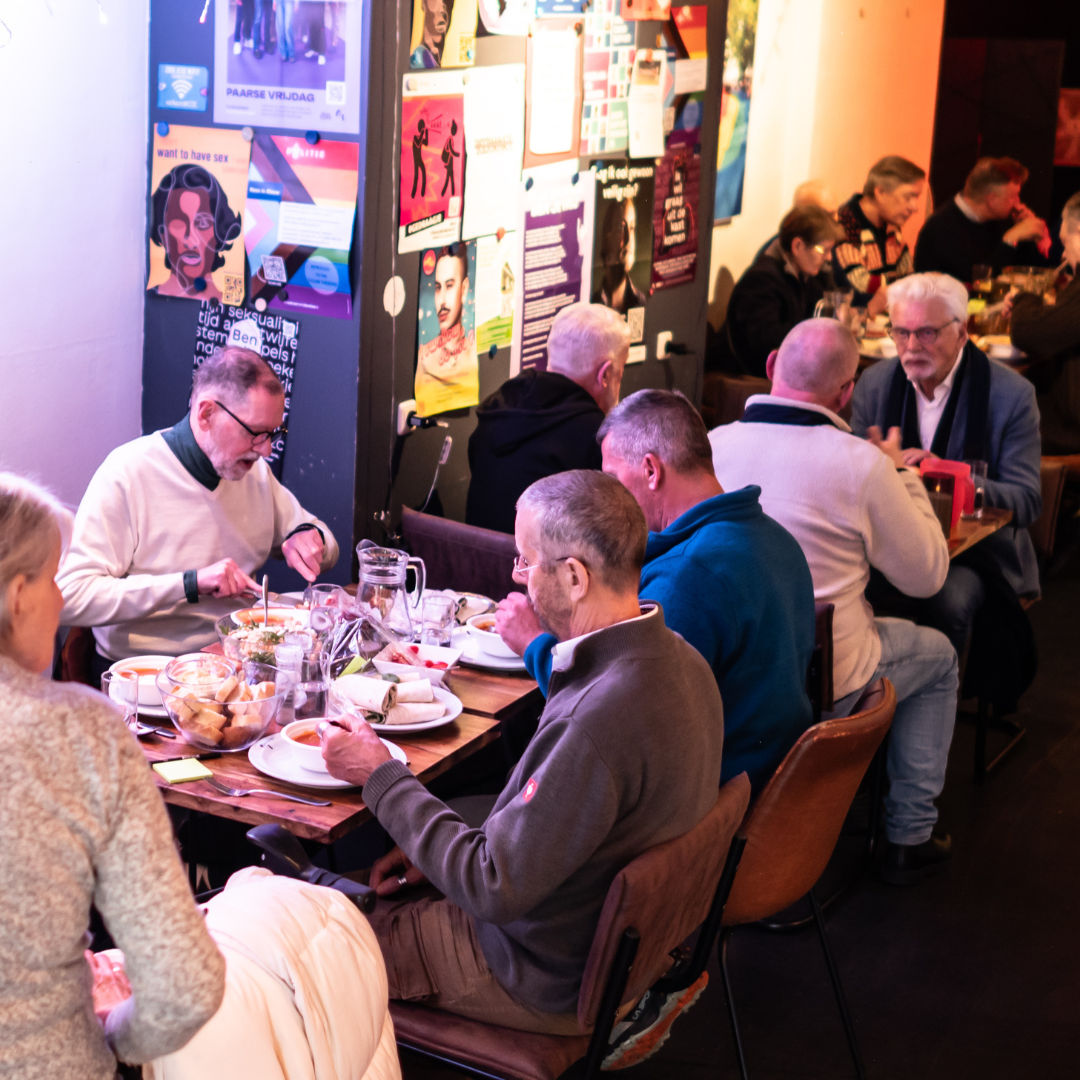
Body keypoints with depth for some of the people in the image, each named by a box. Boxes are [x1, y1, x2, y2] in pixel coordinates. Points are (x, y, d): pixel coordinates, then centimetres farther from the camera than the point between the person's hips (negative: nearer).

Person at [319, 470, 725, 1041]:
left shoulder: (599, 723, -37)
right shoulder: (677, 658, -5)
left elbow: (492, 889, -27)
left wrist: (380, 776, -17)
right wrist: (436, 844, 4)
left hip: (551, 983, -8)